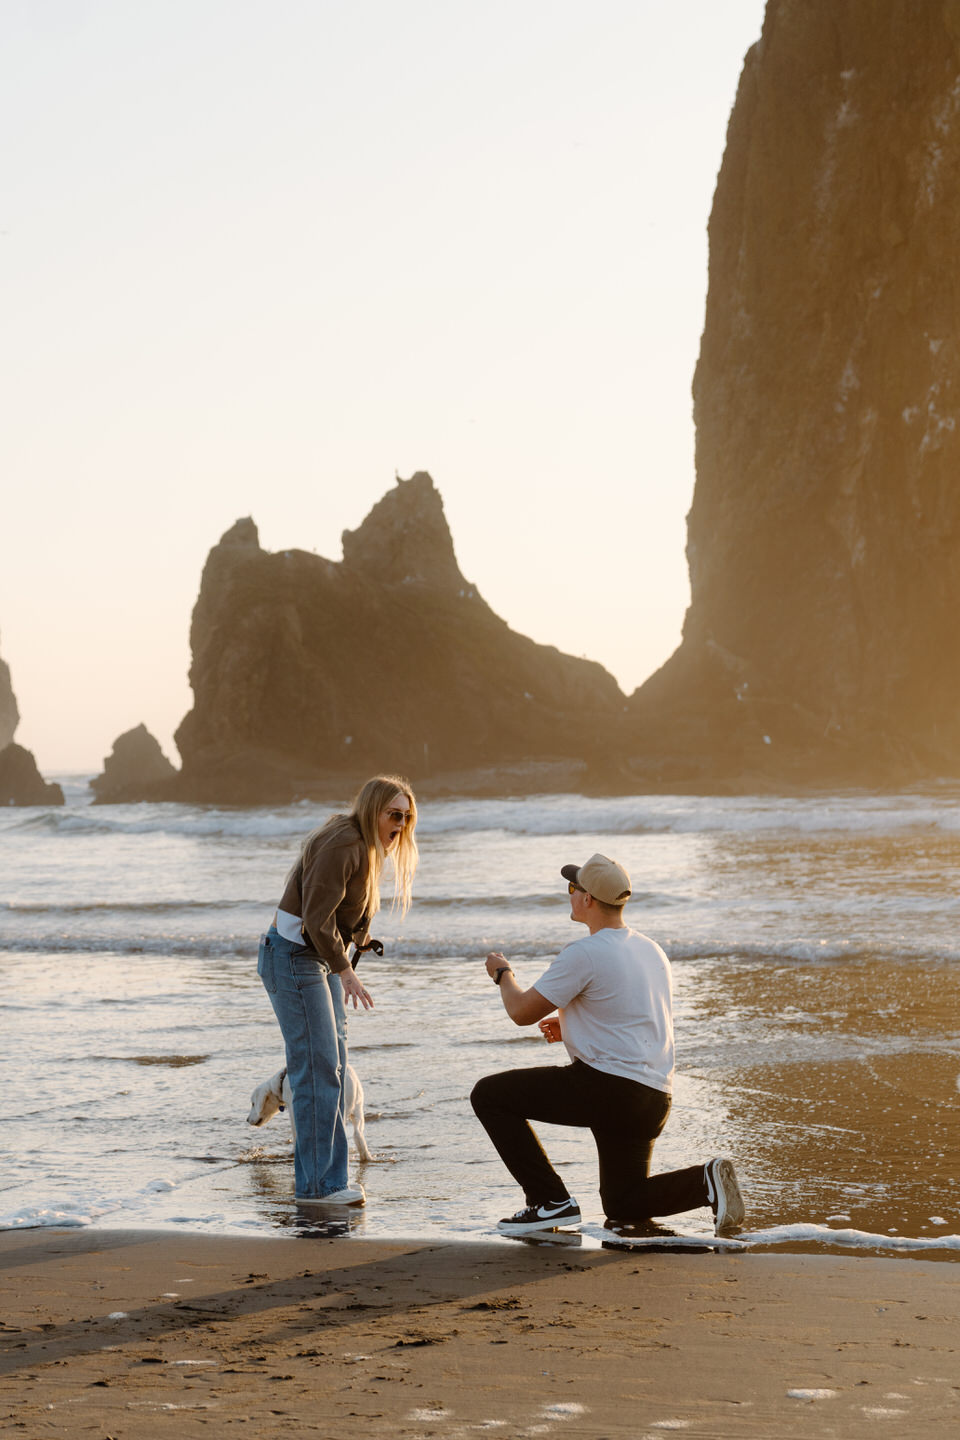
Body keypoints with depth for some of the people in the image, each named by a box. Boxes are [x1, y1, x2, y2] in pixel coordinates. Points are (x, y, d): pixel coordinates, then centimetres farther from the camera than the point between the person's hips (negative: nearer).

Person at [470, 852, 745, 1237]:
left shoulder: (584, 954, -11)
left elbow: (522, 1011, -6)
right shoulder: (652, 950, 16)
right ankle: (706, 1181, -3)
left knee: (489, 1095, 2)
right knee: (623, 1207, 22)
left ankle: (550, 1201, -4)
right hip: (655, 1100, 9)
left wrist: (503, 973, 14)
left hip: (606, 1089, -8)